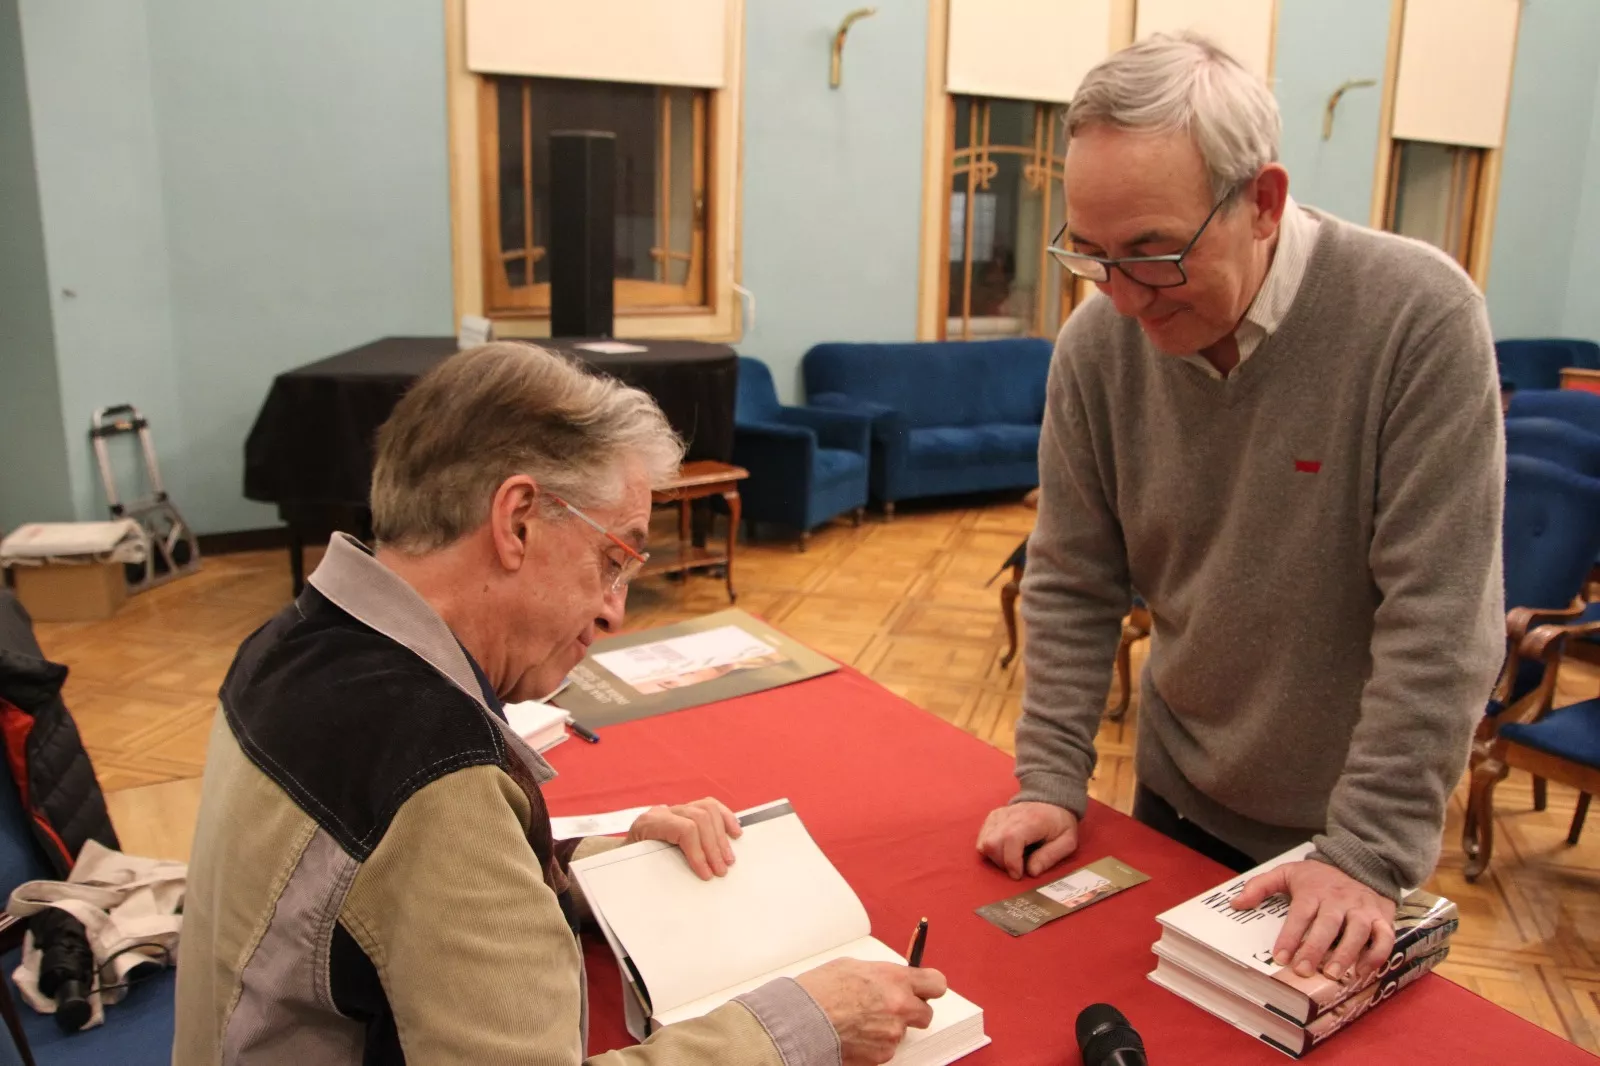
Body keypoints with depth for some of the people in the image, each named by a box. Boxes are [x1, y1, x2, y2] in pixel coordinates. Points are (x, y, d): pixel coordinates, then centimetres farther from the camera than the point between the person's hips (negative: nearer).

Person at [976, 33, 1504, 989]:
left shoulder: (1421, 317, -24)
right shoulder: (1098, 344, -12)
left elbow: (1441, 618, -23)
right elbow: (1072, 587, -5)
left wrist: (1370, 854, -23)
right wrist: (1051, 780, -9)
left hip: (1345, 829, -3)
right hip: (1176, 799, 4)